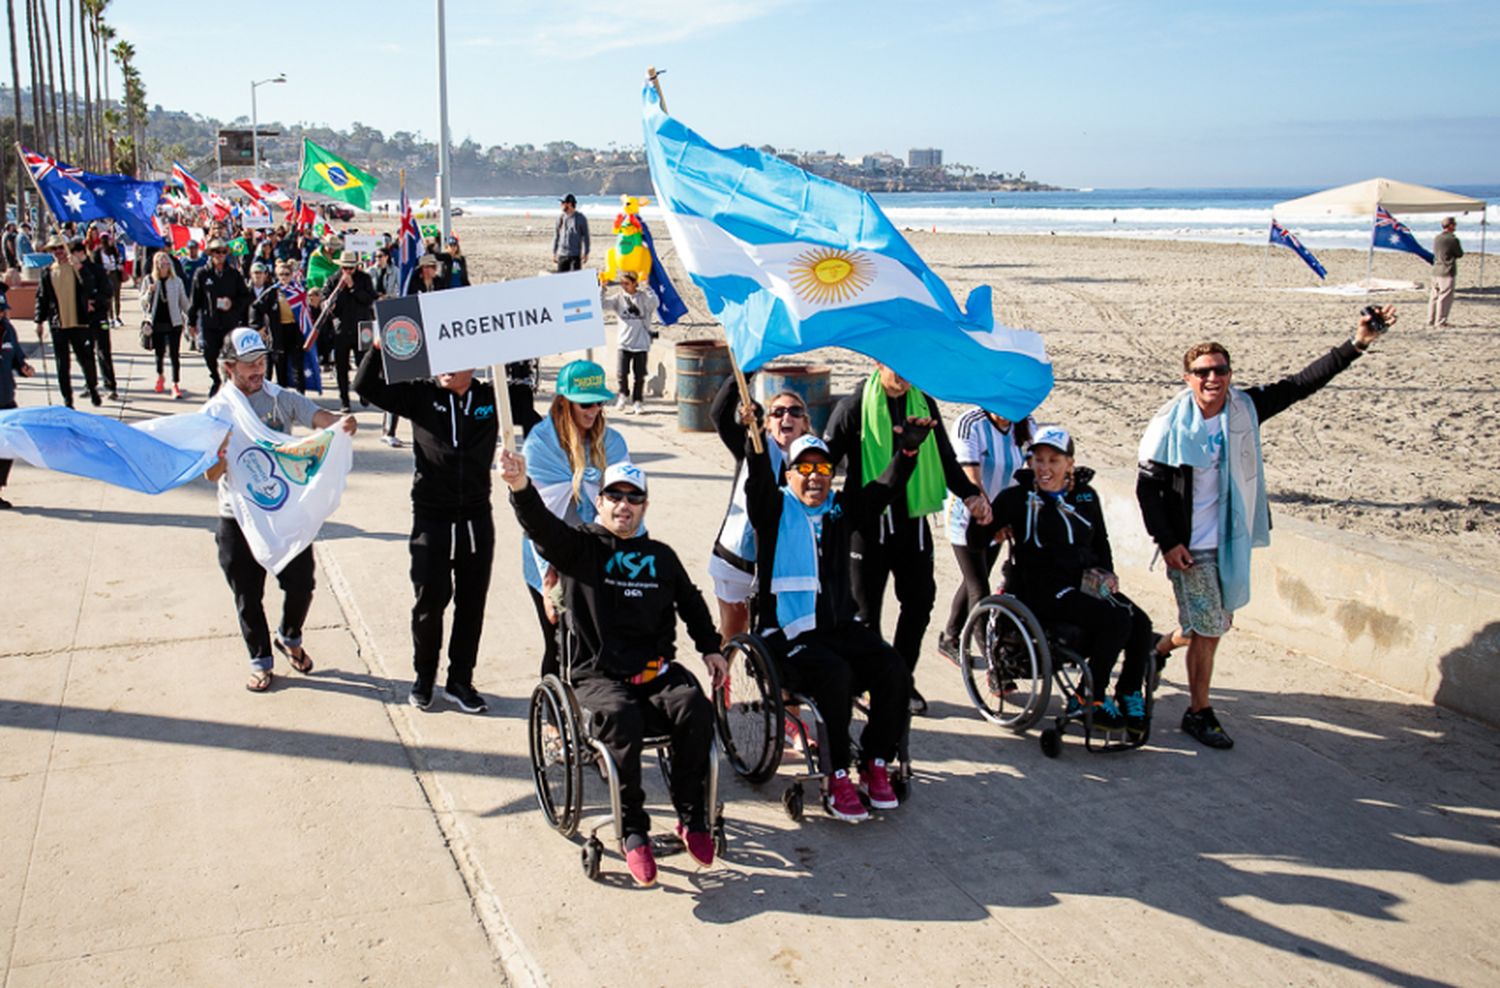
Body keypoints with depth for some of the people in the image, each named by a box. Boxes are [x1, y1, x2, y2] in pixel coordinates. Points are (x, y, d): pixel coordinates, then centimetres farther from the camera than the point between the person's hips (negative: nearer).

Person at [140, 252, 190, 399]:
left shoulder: (176, 281, 1)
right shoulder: (150, 281, 2)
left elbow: (183, 302, 8)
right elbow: (143, 303, 4)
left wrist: (188, 320, 8)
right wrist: (149, 293, -15)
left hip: (174, 322, -1)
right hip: (156, 323, 1)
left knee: (175, 355, -6)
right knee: (159, 353, 13)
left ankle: (176, 384, -2)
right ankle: (160, 377, 40)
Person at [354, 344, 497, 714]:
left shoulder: (492, 398, 0)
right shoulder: (421, 396, -2)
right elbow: (366, 386, -7)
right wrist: (380, 345, -19)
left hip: (477, 517, 1)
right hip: (431, 517, -1)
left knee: (471, 603, 9)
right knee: (429, 600, 5)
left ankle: (460, 680, 23)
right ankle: (424, 678, 25)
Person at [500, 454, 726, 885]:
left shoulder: (661, 556, 20)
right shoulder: (580, 547, 6)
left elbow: (691, 602, 33)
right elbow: (542, 526, -16)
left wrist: (710, 648, 22)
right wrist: (521, 489, -36)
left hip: (657, 670, 4)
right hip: (599, 675, -3)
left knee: (695, 710, -26)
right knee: (622, 720, -34)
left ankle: (692, 818, -9)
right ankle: (633, 832, -19)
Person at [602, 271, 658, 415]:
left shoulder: (643, 297, -1)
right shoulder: (618, 298, 5)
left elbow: (654, 302, -20)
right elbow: (602, 305, -2)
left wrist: (645, 287, -21)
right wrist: (602, 288, -10)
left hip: (641, 343, -1)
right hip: (623, 342, 1)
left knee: (640, 376, 4)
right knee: (621, 373, -7)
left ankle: (636, 402, 17)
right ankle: (622, 395, 20)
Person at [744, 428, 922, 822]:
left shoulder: (842, 510, 15)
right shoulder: (775, 510, 4)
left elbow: (884, 489, 3)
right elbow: (759, 480, -17)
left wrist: (907, 451, -15)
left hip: (842, 627, 5)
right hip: (789, 634, -5)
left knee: (894, 671, -19)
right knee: (835, 674, -32)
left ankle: (875, 766, -3)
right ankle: (838, 778, -18)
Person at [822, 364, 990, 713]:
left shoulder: (924, 404, 7)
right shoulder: (855, 407, -6)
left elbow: (945, 459, 14)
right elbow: (826, 459, -5)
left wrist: (970, 495, 1)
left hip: (912, 521, 4)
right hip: (868, 523, -4)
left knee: (920, 601, 7)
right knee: (866, 608, 5)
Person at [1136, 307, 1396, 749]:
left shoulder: (1246, 407, -3)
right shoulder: (1170, 423, -15)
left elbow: (1303, 383, 0)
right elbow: (1146, 488, -11)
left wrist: (1358, 343, -6)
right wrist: (1167, 543, -15)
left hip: (1231, 542, 6)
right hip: (1190, 547, -6)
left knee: (1218, 622, 18)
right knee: (1208, 630, 0)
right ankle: (1198, 713, 15)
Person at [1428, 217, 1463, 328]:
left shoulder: (1437, 238, 10)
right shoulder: (1453, 239, -12)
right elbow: (1460, 254, -3)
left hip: (1436, 271, 7)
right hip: (1447, 272, -7)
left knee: (1434, 296, 12)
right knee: (1445, 297, -3)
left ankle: (1431, 320, 16)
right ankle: (1440, 321, -3)